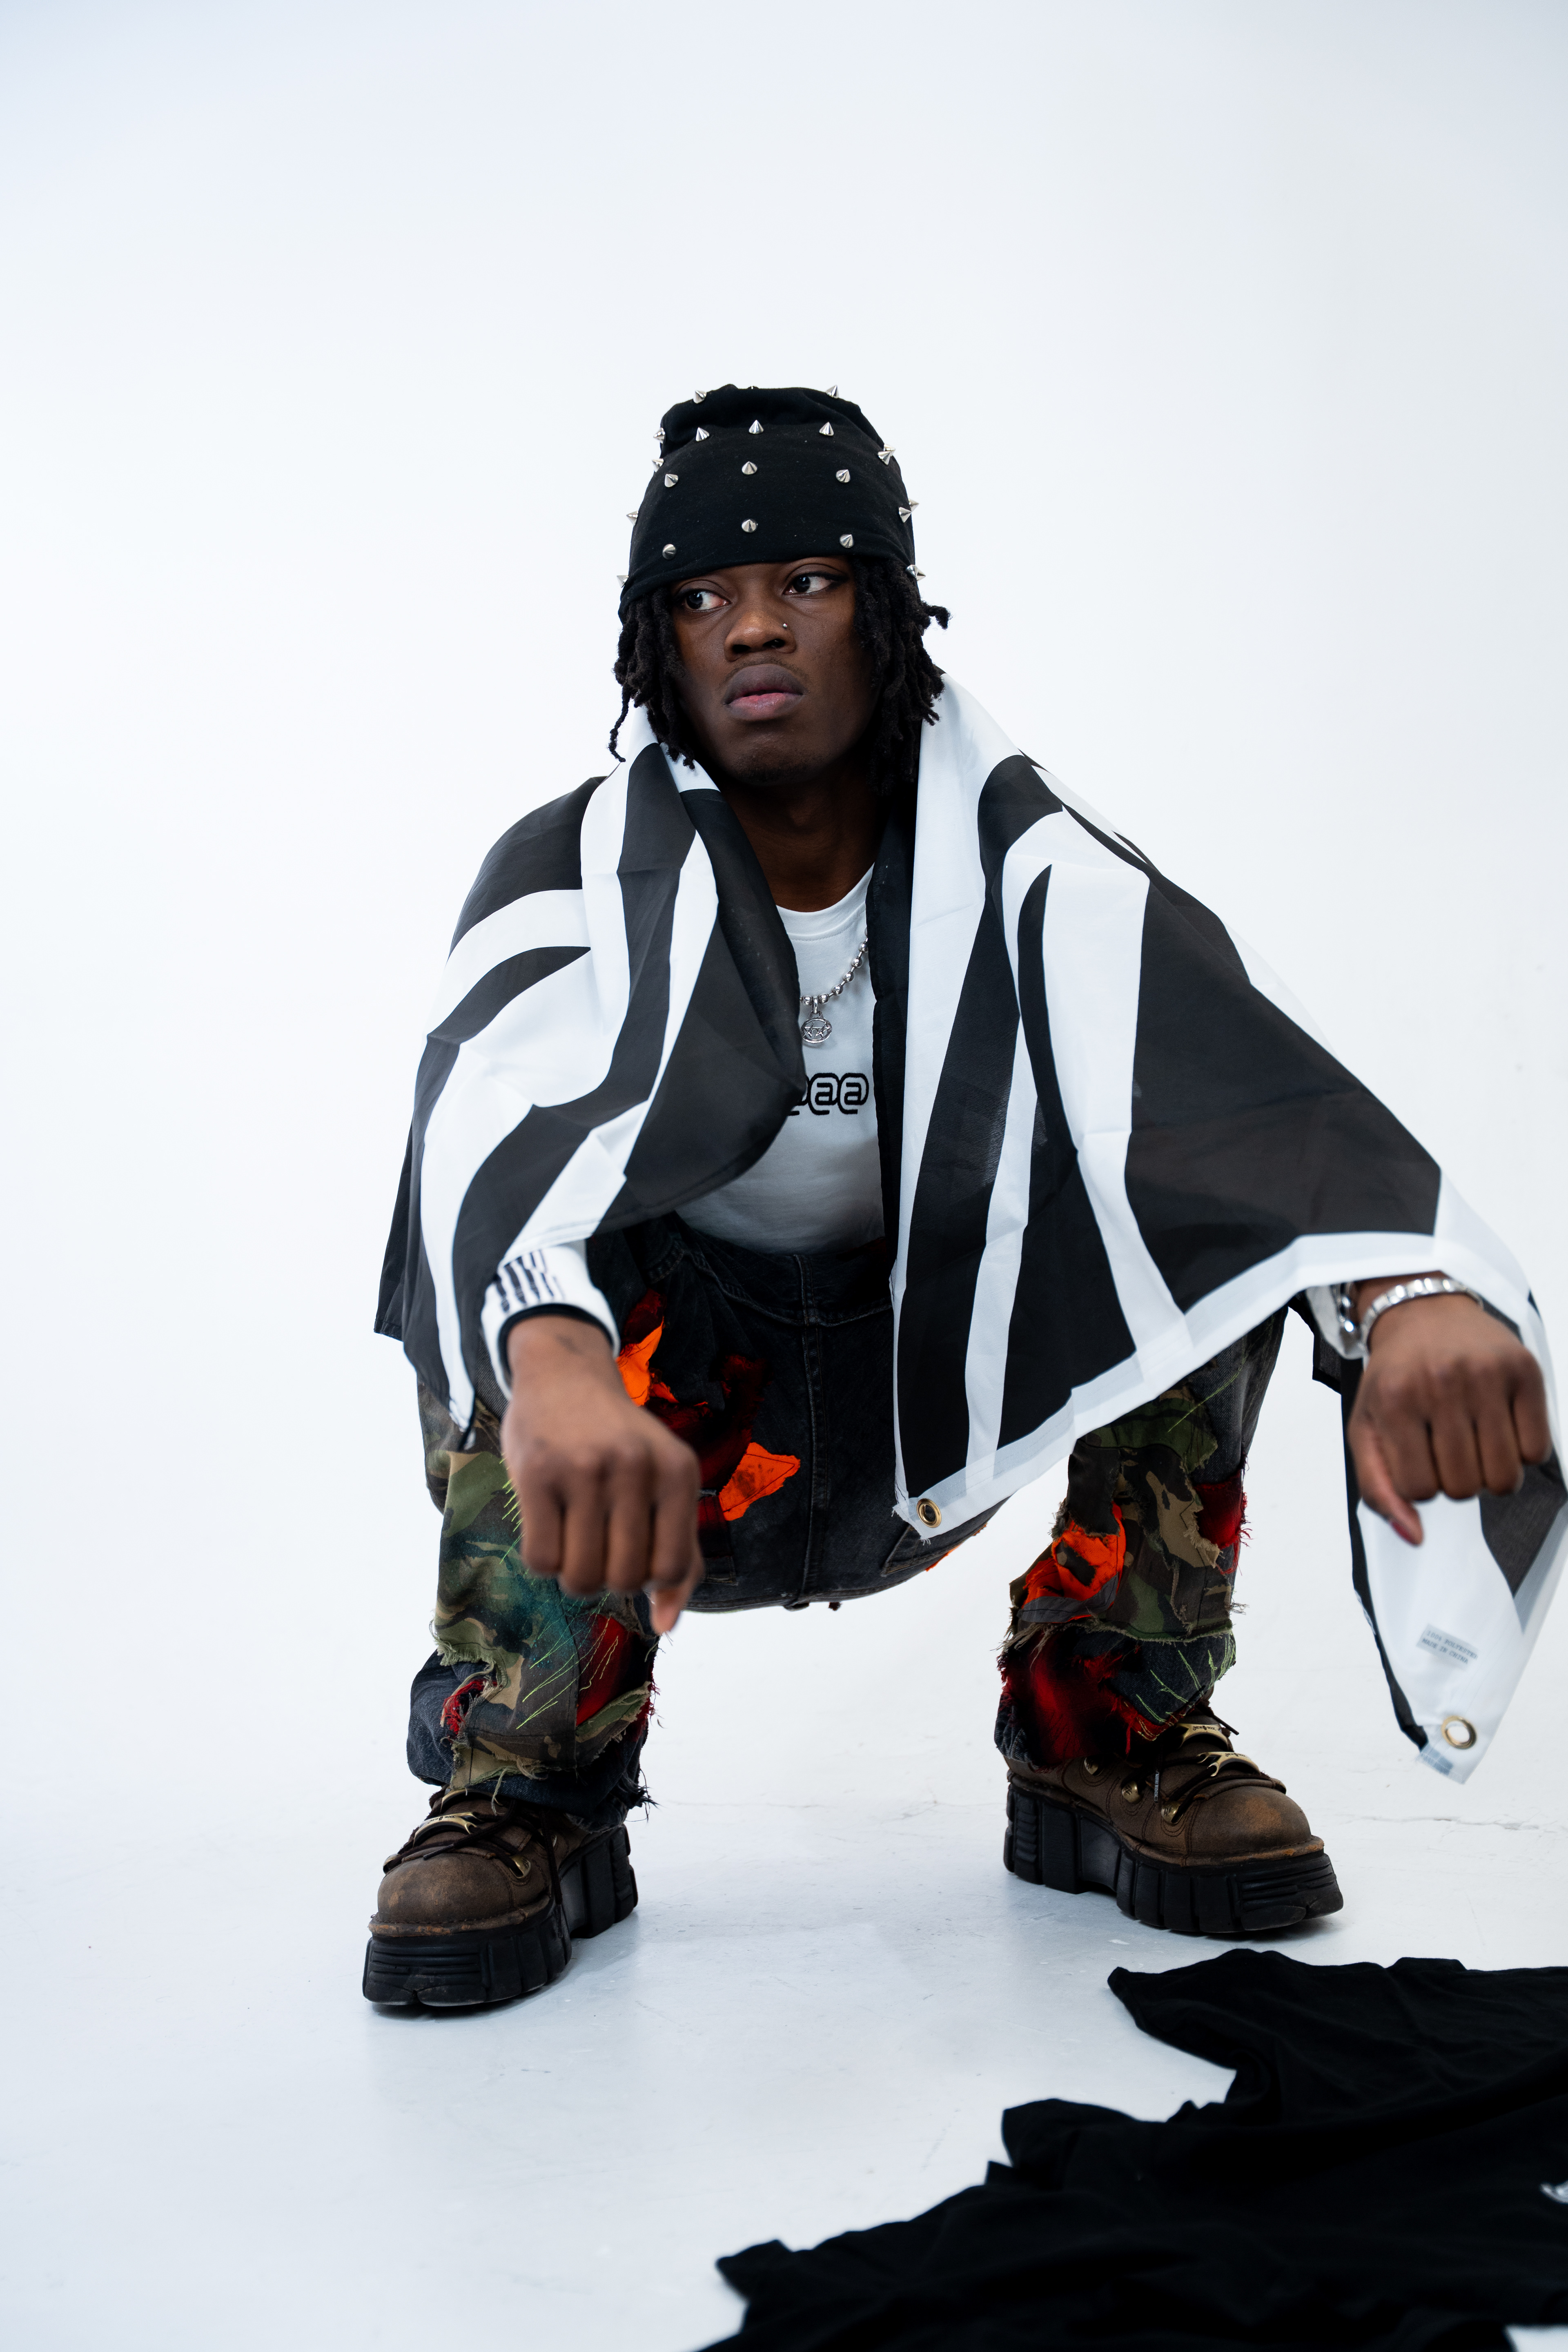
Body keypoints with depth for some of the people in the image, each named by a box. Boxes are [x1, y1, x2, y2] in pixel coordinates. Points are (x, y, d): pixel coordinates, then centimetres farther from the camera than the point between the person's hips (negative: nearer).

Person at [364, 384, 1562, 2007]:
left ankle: (1111, 1740, -9)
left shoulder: (1014, 863, -14)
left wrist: (1411, 1281, -56)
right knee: (500, 1242, -31)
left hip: (936, 1415, 2)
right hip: (673, 1425, -1)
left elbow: (1238, 1060, -34)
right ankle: (525, 1784, -16)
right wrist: (554, 1367, -63)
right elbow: (495, 1126, -39)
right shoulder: (577, 878, -17)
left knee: (1206, 1184, -20)